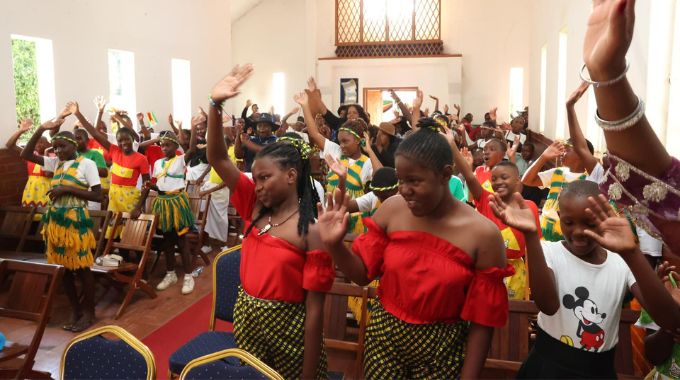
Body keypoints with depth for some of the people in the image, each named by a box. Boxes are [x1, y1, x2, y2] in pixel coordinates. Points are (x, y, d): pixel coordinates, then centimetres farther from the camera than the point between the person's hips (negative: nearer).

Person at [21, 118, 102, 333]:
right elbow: (26, 155, 7)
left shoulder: (86, 163, -7)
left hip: (75, 219, -6)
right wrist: (41, 130, -2)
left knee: (82, 268, 1)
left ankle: (89, 312, 14)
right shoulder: (55, 163, 10)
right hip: (55, 219, 6)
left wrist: (68, 189, -17)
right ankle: (75, 310, 23)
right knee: (63, 268, 11)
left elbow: (98, 196, -11)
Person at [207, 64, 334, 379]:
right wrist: (216, 104, -16)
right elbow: (217, 159, -5)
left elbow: (314, 309, -17)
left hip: (287, 325, -6)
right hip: (245, 316, 6)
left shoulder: (312, 231, -18)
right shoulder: (255, 208, -1)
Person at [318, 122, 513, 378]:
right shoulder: (392, 210, -9)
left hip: (443, 348, -2)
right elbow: (363, 273, 0)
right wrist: (334, 244, -18)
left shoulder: (483, 234, -17)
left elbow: (482, 321, -10)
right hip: (384, 335, 3)